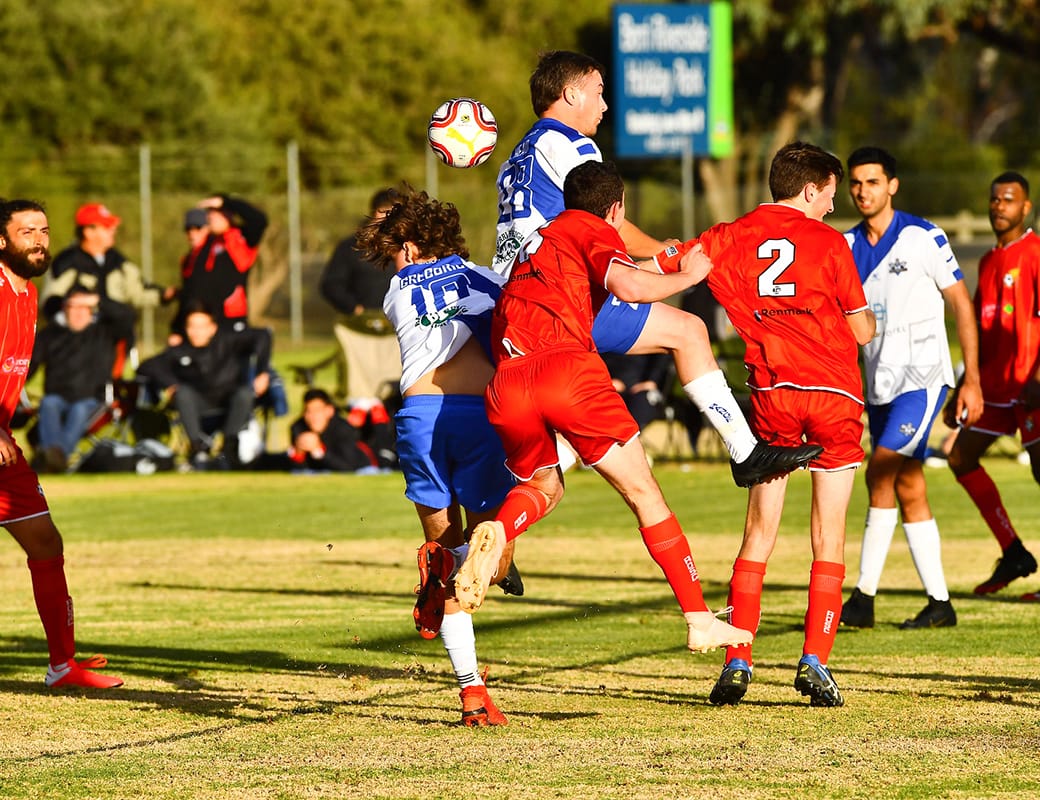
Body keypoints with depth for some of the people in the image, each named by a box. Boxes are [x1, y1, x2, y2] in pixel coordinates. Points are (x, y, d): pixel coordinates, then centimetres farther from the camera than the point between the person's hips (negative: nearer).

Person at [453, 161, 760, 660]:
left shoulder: (538, 241, 33)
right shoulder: (594, 231, 11)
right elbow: (629, 286, -8)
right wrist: (686, 275, 9)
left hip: (504, 387, 6)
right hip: (567, 370, -6)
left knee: (543, 486, 28)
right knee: (643, 492, 6)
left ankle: (496, 535, -7)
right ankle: (700, 620, 5)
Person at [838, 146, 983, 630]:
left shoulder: (924, 238, -7)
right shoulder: (845, 247, 8)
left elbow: (962, 305, -4)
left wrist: (972, 381, -7)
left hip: (923, 376, -6)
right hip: (878, 384, 6)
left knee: (881, 472, -18)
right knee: (908, 491, 5)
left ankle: (863, 598, -16)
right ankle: (939, 604, 10)